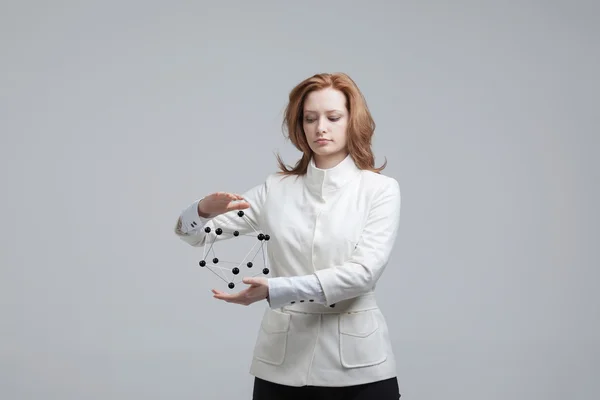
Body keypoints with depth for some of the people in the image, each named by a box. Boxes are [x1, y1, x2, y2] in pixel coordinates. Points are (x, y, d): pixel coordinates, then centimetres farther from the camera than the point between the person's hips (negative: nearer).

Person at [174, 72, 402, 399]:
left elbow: (363, 271, -16)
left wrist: (275, 290, -24)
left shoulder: (380, 189, -4)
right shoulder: (276, 189, 4)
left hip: (357, 364, -2)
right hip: (282, 362, 2)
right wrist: (205, 209, -19)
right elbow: (193, 233, 4)